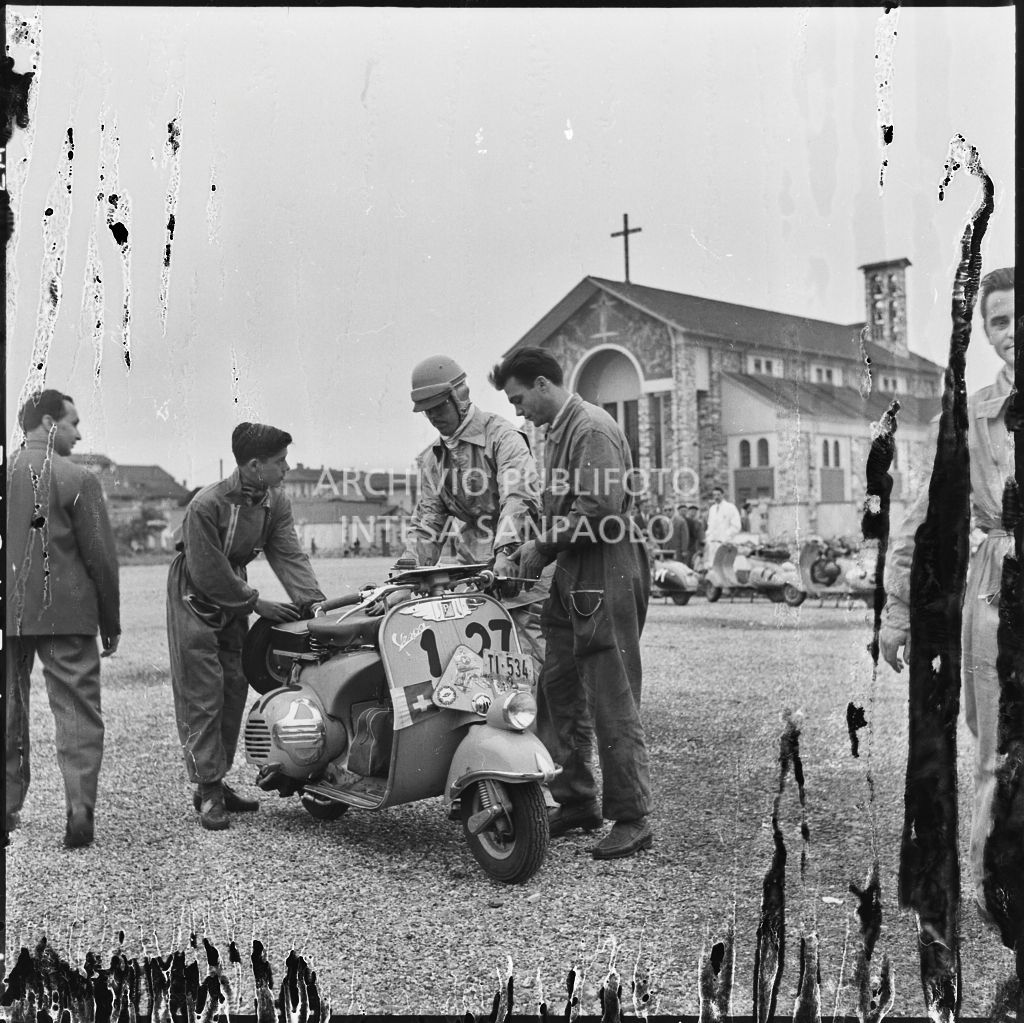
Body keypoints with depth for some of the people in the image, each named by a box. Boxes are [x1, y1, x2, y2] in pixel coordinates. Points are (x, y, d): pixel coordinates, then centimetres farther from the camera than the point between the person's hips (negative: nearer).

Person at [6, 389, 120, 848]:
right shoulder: (77, 479, -8)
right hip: (66, 615, -4)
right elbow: (100, 557, -7)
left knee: (10, 715, 16)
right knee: (77, 714, 2)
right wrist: (111, 625, 2)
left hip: (9, 617, 4)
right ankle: (80, 812, -4)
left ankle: (10, 808, 23)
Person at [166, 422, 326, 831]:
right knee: (203, 696, -6)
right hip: (196, 599, -7)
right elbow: (209, 572, -24)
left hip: (233, 594, 7)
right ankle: (207, 790, 0)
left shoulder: (274, 502, -5)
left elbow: (289, 554, -12)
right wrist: (256, 603, -21)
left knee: (234, 689, 8)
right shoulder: (206, 505, -26)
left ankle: (217, 780, 19)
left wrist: (313, 600, -25)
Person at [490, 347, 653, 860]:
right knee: (559, 690, 13)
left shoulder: (593, 429, -12)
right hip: (574, 578, 10)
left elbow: (600, 508, -22)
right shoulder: (557, 433, 19)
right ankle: (576, 801, 25)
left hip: (607, 577, -10)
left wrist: (544, 548, -14)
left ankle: (631, 819, 3)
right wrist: (539, 545, 8)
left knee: (613, 702, -5)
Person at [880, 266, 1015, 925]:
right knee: (1000, 760, 4)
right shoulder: (973, 418, 4)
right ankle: (993, 887, 20)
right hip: (999, 603, 0)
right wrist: (898, 611, 6)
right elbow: (922, 525, 8)